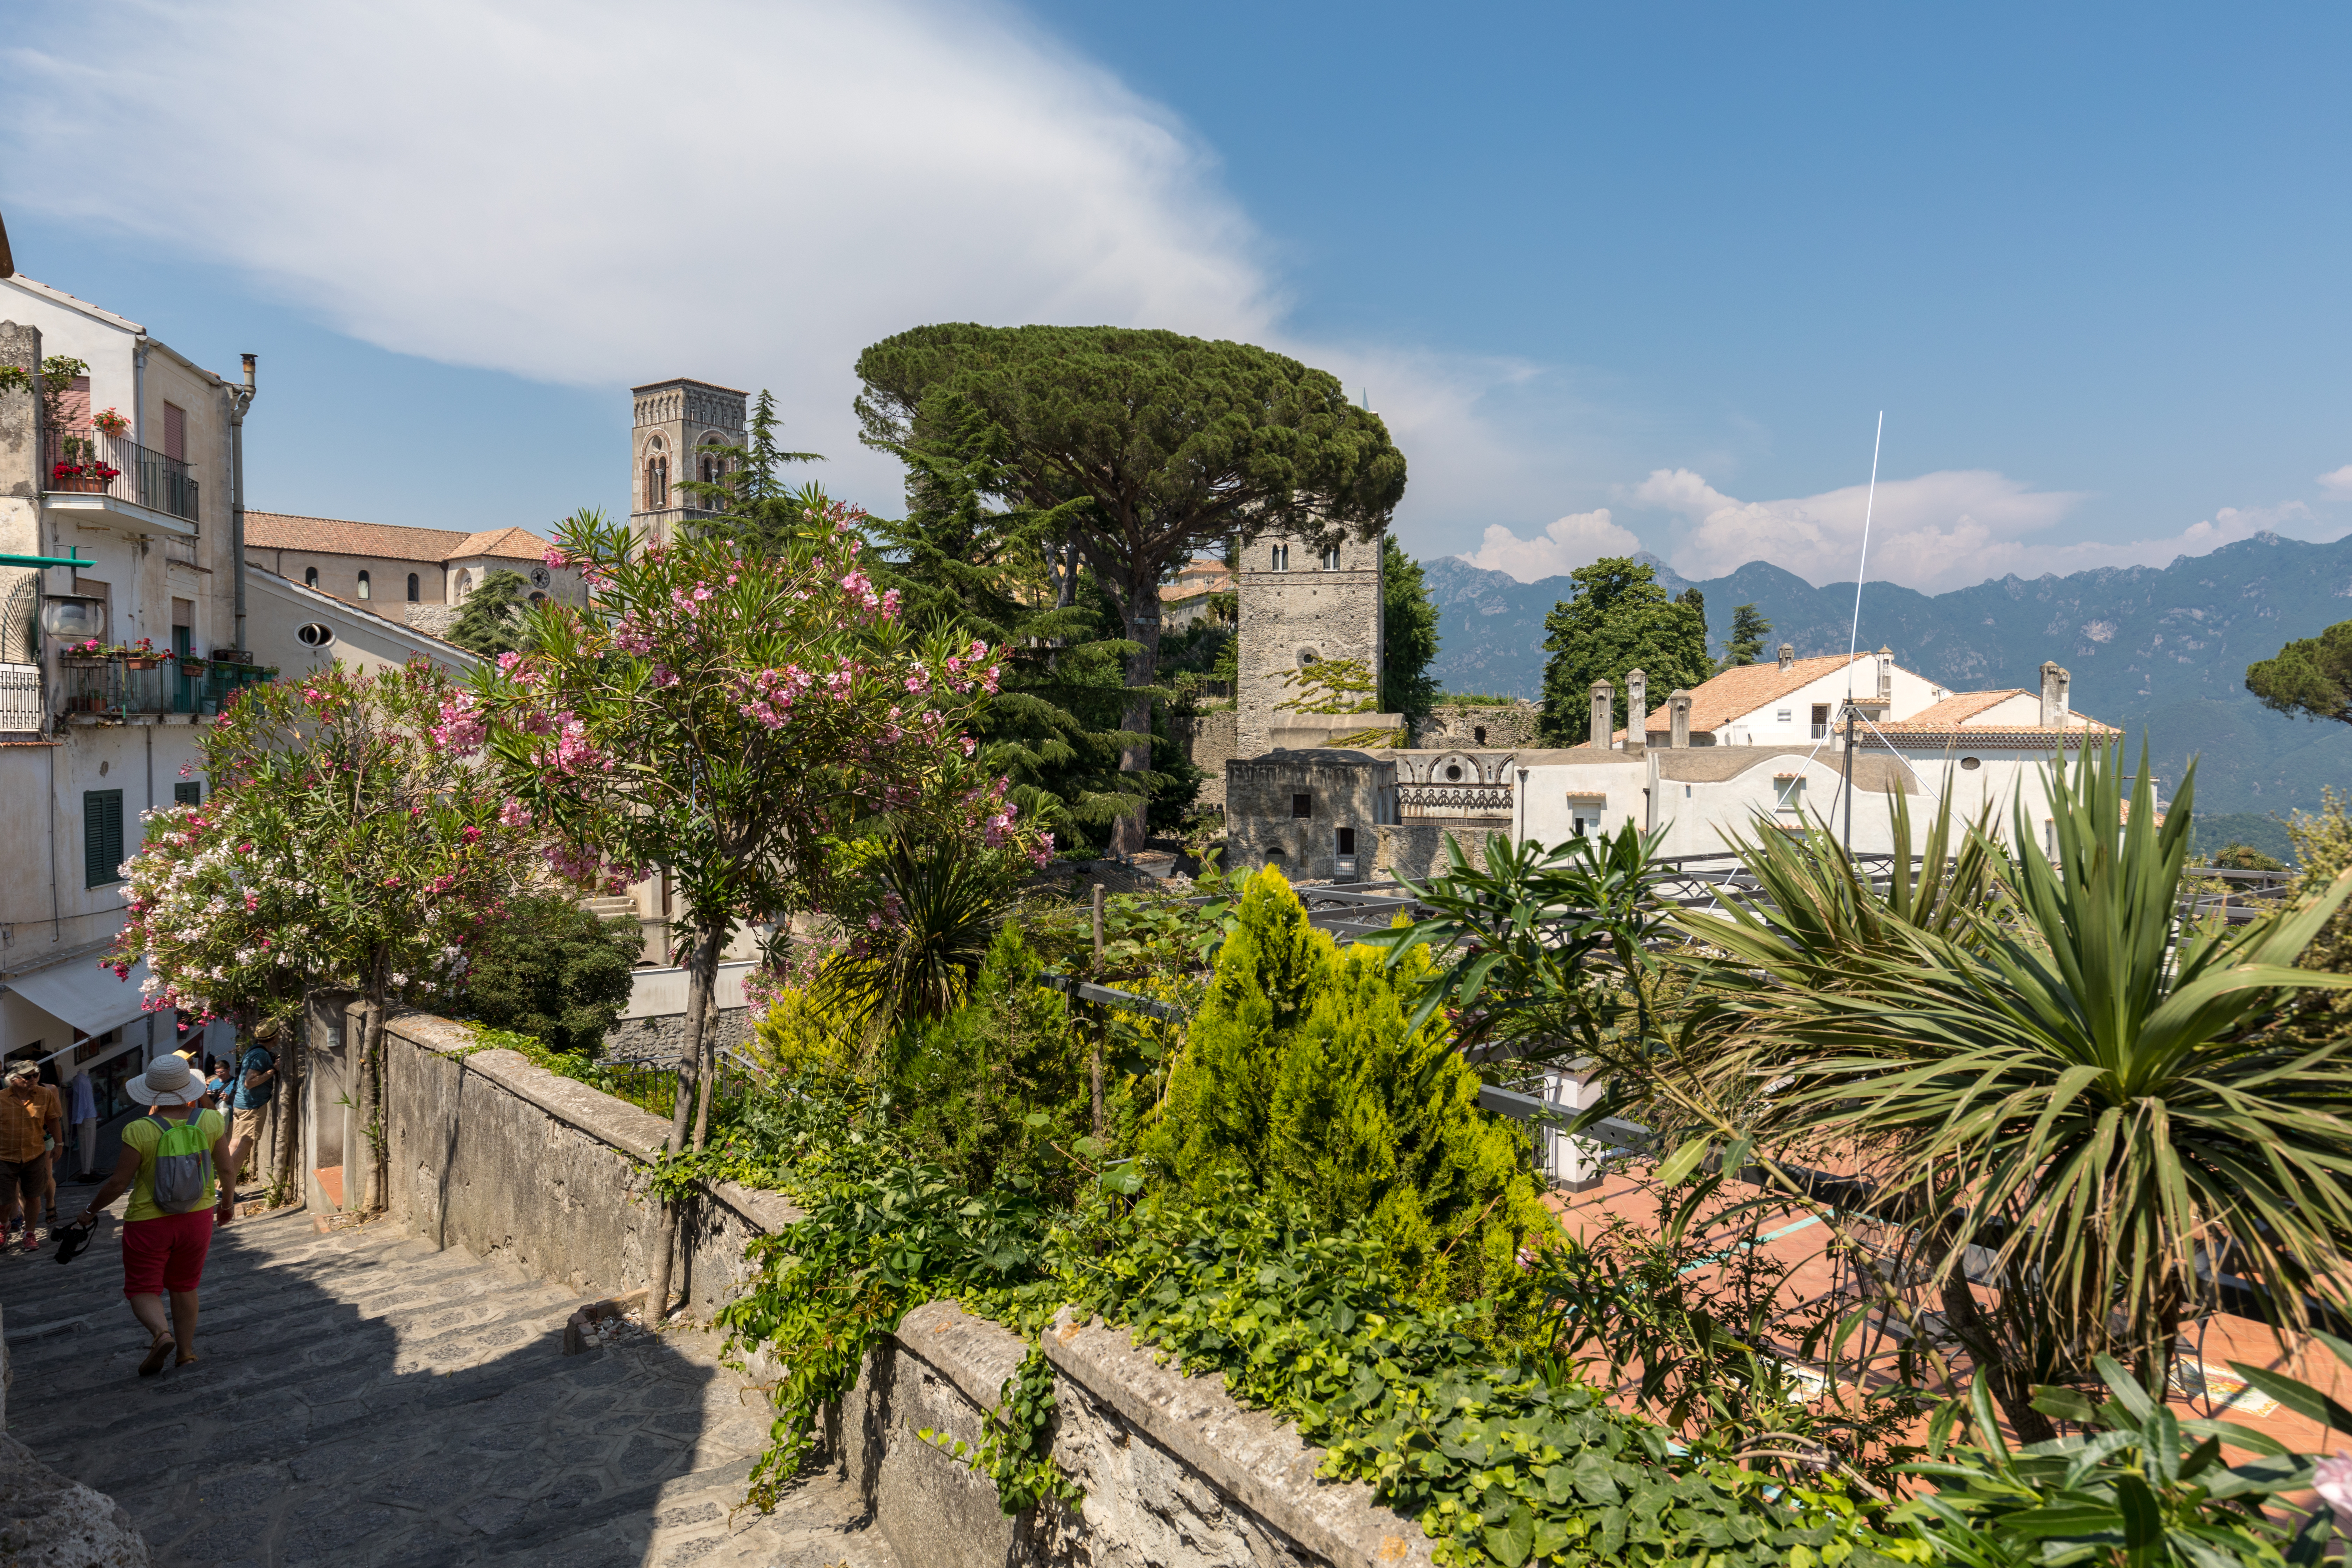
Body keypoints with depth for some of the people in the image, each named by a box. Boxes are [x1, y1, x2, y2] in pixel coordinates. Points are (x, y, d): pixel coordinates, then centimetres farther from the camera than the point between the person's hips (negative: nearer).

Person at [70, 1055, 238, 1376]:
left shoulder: (140, 1131, -18)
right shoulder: (211, 1121, -10)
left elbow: (118, 1183, -12)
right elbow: (228, 1170, -3)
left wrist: (91, 1211, 7)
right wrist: (228, 1203, 14)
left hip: (149, 1224, -3)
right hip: (197, 1218, 3)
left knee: (143, 1289, 11)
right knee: (185, 1286, 19)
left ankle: (162, 1333, -14)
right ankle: (186, 1352, 22)